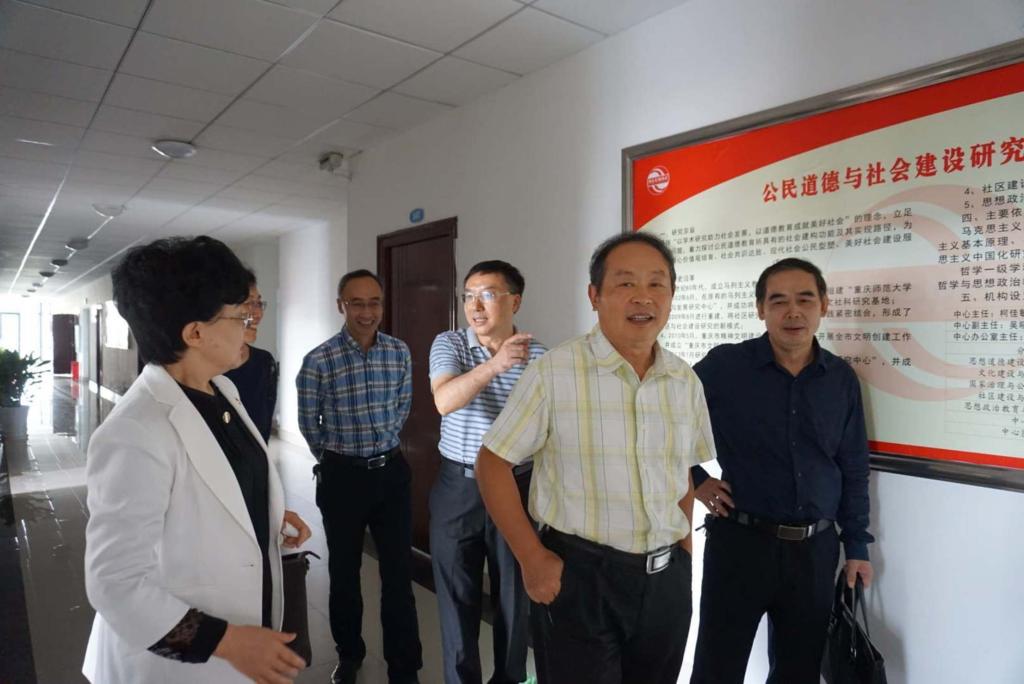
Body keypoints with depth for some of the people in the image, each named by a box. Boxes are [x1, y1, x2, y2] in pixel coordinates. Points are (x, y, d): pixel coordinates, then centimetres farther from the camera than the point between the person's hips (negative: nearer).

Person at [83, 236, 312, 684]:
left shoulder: (223, 391, -2)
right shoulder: (135, 435, -28)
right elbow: (116, 586, -24)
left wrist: (270, 515, 0)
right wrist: (225, 640, -24)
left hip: (247, 610, 7)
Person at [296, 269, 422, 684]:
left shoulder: (400, 352, -2)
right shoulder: (318, 361, -12)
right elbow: (309, 424, 1)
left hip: (392, 471, 2)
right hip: (343, 477, -2)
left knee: (399, 572, 6)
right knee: (344, 570, 15)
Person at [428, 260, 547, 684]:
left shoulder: (540, 357, -3)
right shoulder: (448, 344, -5)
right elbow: (444, 401, -24)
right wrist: (494, 365, -39)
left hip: (517, 487, 1)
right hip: (458, 488, 0)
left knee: (516, 594, 14)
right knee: (457, 594, 11)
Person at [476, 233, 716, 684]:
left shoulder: (686, 382, 2)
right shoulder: (553, 372, -14)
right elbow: (493, 462, -10)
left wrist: (682, 543, 8)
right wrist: (531, 557, -13)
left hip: (666, 577, 5)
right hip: (578, 574, -5)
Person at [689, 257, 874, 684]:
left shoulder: (842, 379, 3)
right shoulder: (724, 366, -10)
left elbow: (853, 469, 9)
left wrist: (856, 545, 10)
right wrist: (693, 479, -5)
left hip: (816, 549, 4)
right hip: (740, 542, -3)